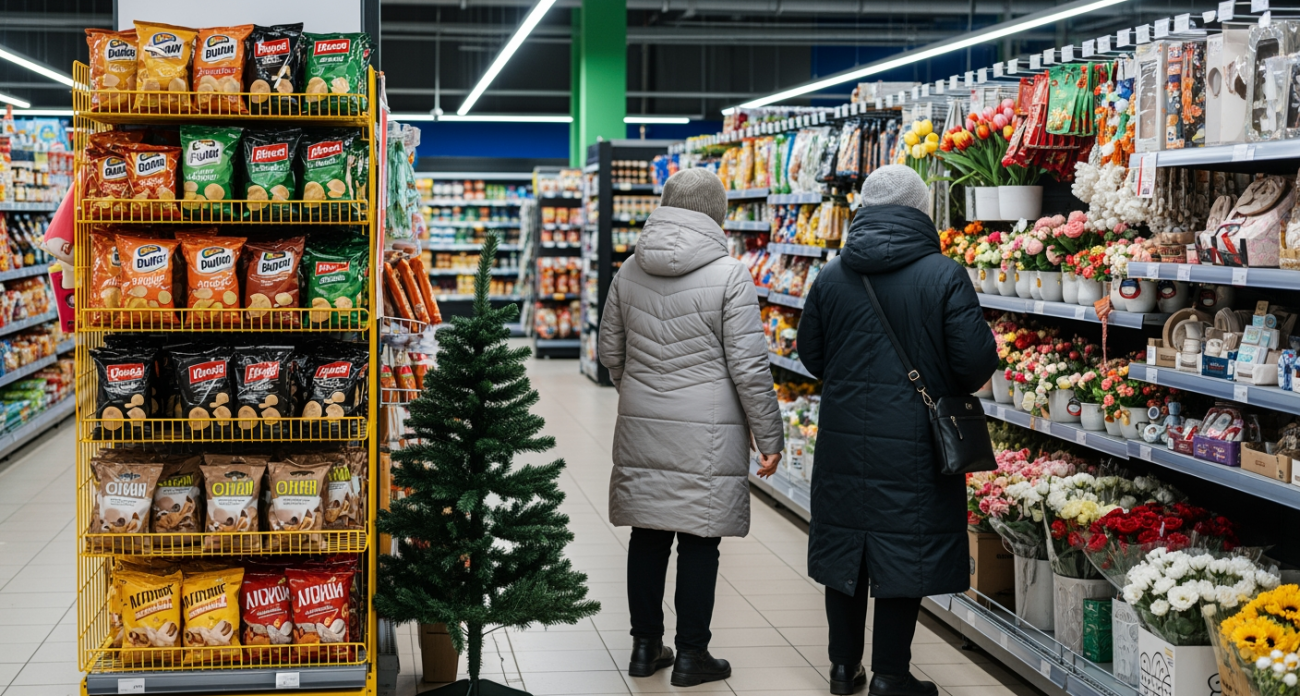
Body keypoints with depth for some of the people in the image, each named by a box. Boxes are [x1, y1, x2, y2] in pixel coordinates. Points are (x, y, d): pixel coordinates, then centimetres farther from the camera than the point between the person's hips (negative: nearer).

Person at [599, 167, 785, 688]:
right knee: (699, 542, 4)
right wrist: (770, 438, -2)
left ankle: (645, 646, 22)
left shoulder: (629, 272, 5)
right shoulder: (729, 276, -11)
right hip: (706, 435, -5)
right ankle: (691, 655, 11)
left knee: (647, 536, 12)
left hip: (641, 429, 5)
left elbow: (610, 353, 14)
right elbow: (749, 367, -11)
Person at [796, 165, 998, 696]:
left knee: (845, 542, 14)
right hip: (913, 438, -4)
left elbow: (810, 353, 9)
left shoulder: (832, 276, 1)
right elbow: (976, 359, -12)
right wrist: (954, 388, 9)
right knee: (904, 549, 5)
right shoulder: (944, 276, -11)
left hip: (844, 434, 4)